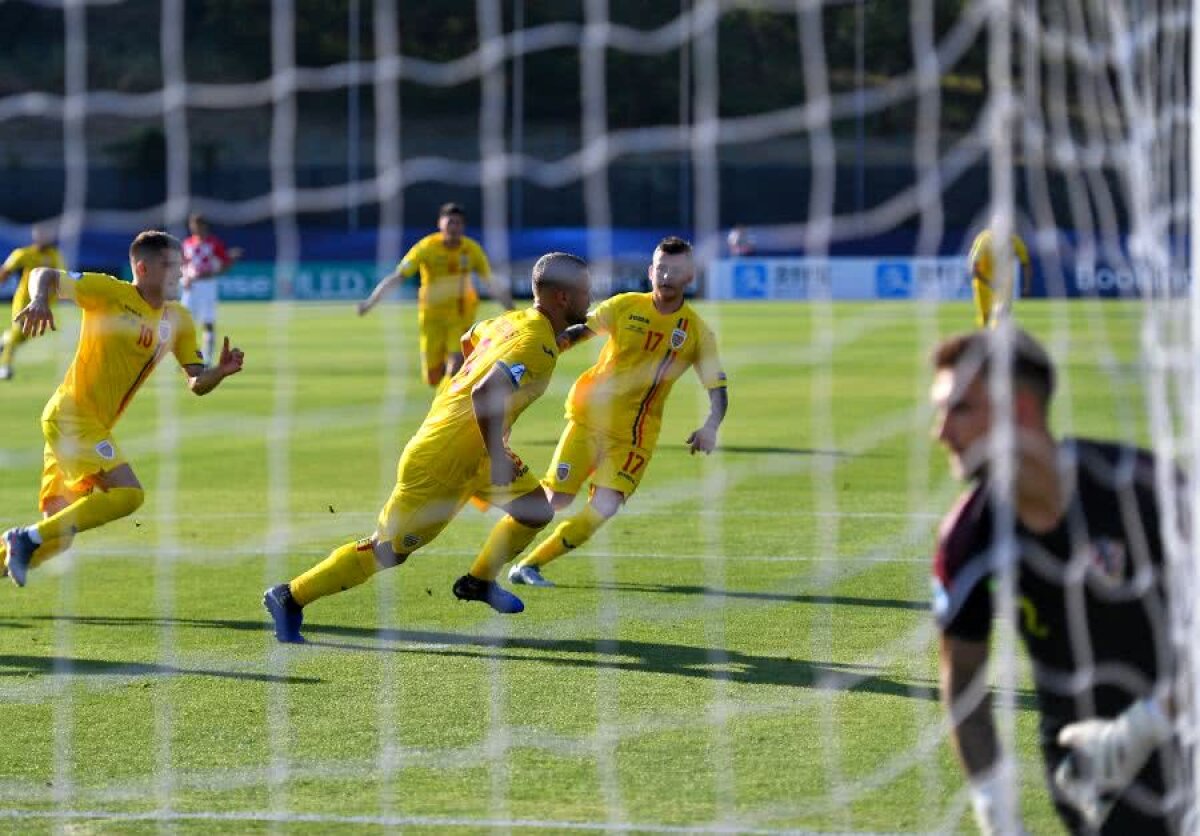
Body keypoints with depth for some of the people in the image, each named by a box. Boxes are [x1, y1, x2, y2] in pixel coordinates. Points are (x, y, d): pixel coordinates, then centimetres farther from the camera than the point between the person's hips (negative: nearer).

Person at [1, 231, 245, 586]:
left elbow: (197, 383, 9)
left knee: (58, 529, 9)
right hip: (72, 415, -8)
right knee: (127, 494, -22)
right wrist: (39, 301, -26)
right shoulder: (109, 293, -9)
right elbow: (44, 275, -5)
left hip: (96, 426, 8)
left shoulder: (178, 320, 10)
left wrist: (221, 371, -12)